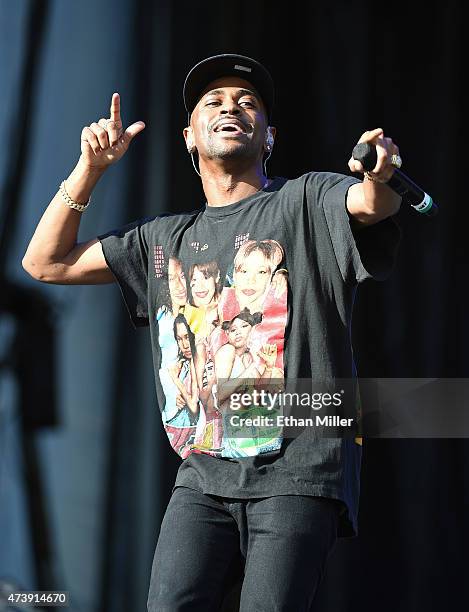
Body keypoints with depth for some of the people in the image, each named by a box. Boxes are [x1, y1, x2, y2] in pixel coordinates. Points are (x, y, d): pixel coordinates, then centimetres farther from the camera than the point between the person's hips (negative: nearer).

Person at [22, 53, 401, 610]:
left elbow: (371, 206, -16)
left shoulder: (305, 201, 7)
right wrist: (91, 167, 15)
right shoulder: (167, 239, 20)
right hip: (203, 476, 4)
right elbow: (46, 262, 23)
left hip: (298, 472, -4)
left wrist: (378, 176, -40)